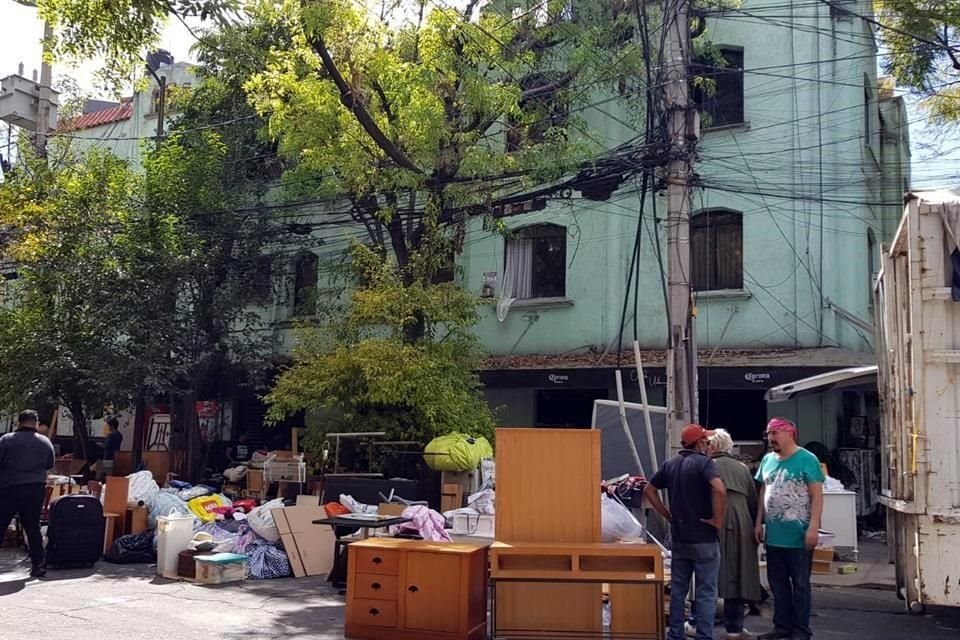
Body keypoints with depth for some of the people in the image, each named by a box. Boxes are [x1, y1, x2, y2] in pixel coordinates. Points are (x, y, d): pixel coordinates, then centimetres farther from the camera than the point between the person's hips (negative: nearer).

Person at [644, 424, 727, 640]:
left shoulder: (670, 464, 8)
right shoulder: (703, 462, -13)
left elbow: (649, 490, 13)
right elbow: (719, 490, -30)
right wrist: (717, 519, -19)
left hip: (679, 538, 6)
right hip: (703, 539, -6)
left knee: (677, 590, 14)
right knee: (705, 593, 2)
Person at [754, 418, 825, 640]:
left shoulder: (806, 459, -9)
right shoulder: (767, 460, 9)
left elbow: (817, 496, -12)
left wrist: (813, 527, -18)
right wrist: (759, 523, 12)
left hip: (798, 536, -6)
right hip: (773, 536, 6)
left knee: (800, 584, 5)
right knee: (777, 583, 13)